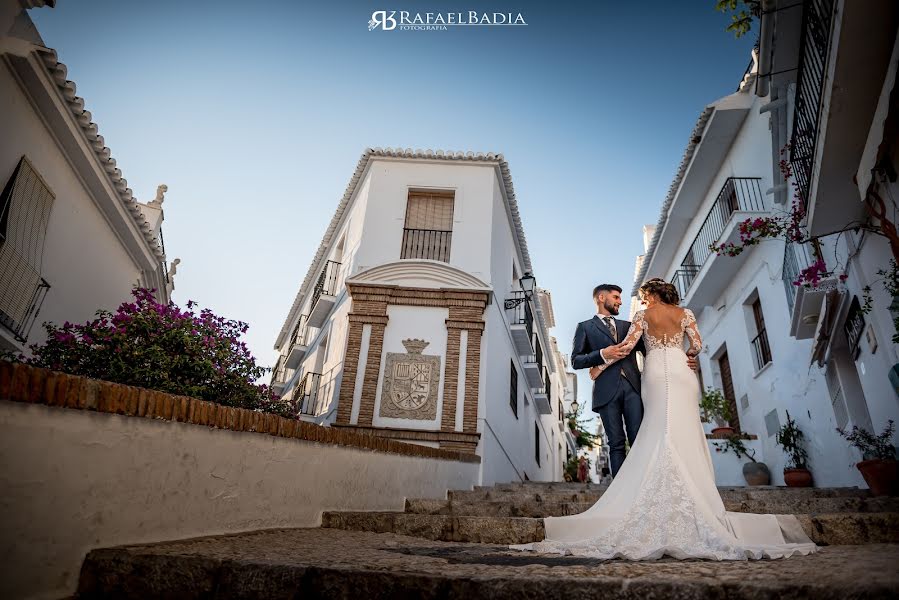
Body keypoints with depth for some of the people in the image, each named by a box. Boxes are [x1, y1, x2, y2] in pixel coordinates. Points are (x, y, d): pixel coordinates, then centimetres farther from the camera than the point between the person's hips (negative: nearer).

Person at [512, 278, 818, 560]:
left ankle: (666, 497, -6)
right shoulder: (685, 313, 12)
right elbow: (697, 345, 7)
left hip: (656, 375, -2)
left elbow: (626, 346, -3)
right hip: (681, 375, 2)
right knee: (685, 434, 1)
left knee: (660, 435, -3)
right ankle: (694, 492, -3)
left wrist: (600, 366, 6)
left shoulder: (644, 315, 5)